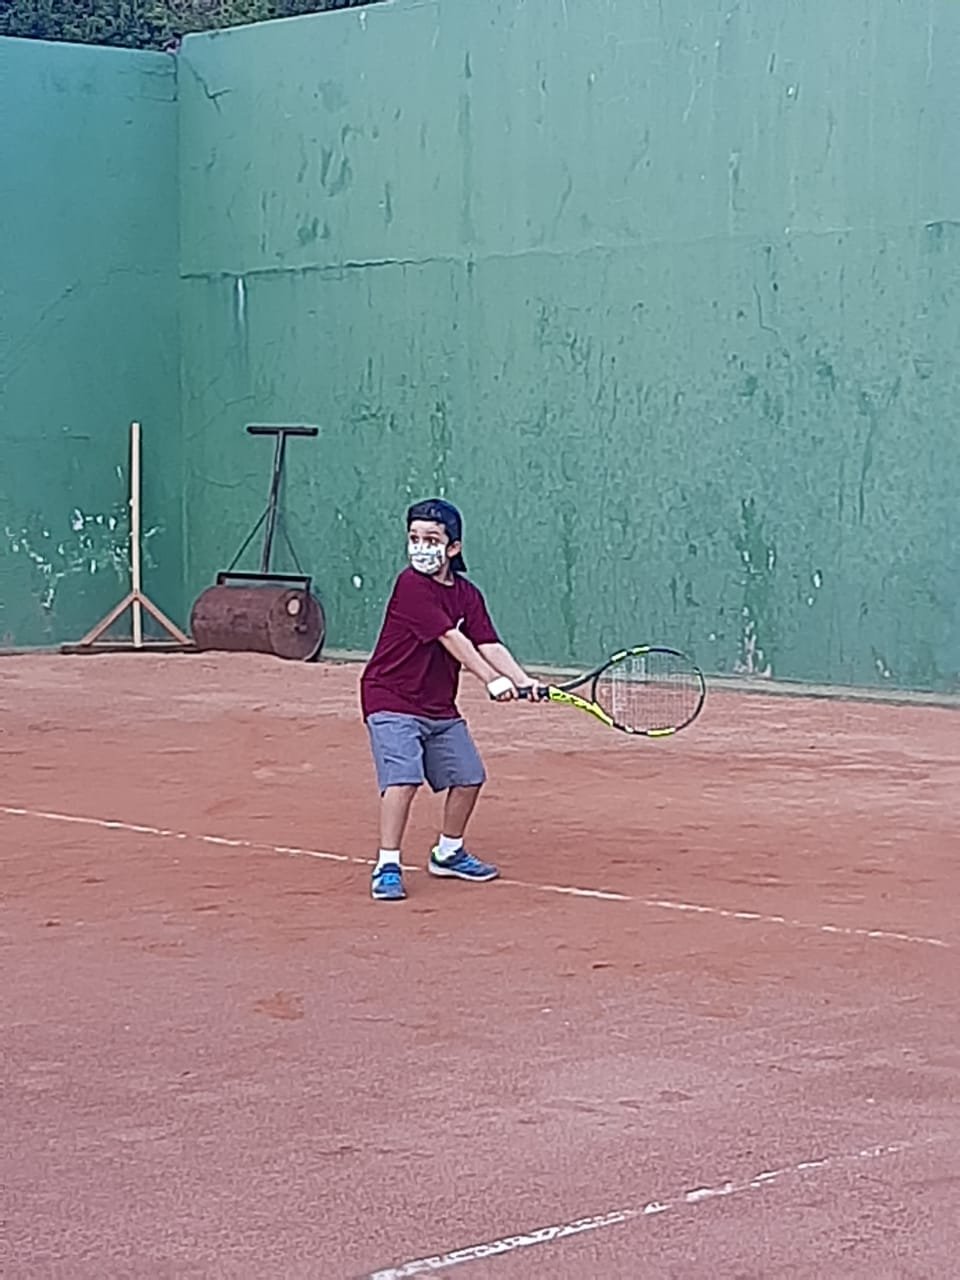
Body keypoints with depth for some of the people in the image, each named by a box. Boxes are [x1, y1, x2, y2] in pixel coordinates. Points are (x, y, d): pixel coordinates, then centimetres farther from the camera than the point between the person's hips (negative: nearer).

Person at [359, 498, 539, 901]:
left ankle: (448, 853, 33)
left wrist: (522, 679, -23)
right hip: (392, 701, -8)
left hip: (440, 707, 8)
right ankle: (387, 867, -16)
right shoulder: (411, 585, -19)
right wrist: (492, 680, -29)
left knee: (468, 777, 13)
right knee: (402, 778, -22)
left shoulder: (467, 595, 3)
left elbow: (490, 645, -6)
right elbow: (452, 639, -24)